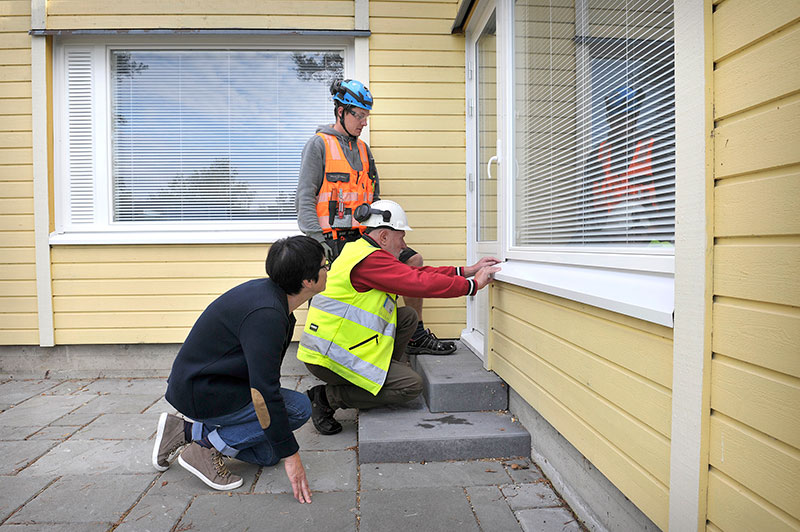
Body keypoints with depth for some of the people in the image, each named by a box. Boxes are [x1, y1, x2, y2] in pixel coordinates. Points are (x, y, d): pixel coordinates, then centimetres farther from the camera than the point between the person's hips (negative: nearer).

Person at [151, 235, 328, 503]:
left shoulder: (267, 291, 2)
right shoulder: (266, 314, -29)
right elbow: (263, 392, -30)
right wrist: (291, 454, -22)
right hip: (201, 394, -9)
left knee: (267, 454, 11)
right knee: (299, 407, -13)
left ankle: (186, 430, 13)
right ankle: (207, 444, -7)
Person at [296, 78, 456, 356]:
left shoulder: (363, 149, 19)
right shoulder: (318, 144, -1)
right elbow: (305, 198, -7)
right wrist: (317, 241, -16)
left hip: (362, 236, 7)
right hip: (332, 238, -6)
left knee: (413, 260, 0)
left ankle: (416, 336, 8)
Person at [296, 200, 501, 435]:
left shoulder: (362, 251, 12)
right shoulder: (370, 260, -21)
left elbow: (415, 273, 12)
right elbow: (421, 284, -23)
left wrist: (467, 270, 9)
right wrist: (473, 285, -11)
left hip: (333, 343, 10)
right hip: (328, 357, -10)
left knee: (408, 317, 8)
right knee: (412, 385, -7)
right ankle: (327, 396, -3)